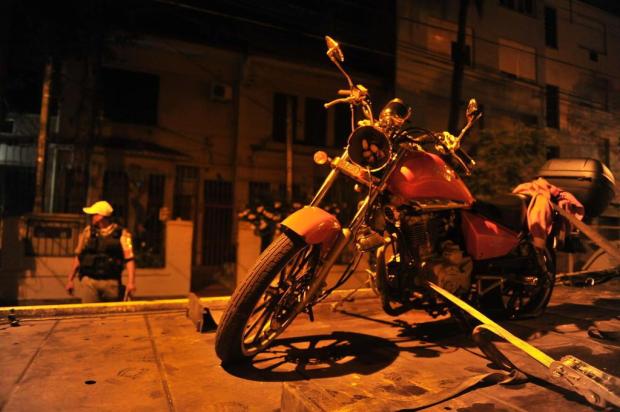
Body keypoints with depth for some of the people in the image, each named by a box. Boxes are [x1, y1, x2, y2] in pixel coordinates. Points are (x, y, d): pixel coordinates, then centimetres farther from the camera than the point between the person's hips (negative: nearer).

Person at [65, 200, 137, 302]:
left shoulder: (121, 234, -4)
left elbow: (129, 259, -9)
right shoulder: (88, 231, 6)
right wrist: (70, 279, 13)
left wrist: (131, 282, -18)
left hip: (111, 282, -1)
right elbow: (78, 257, 13)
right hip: (89, 281, 2)